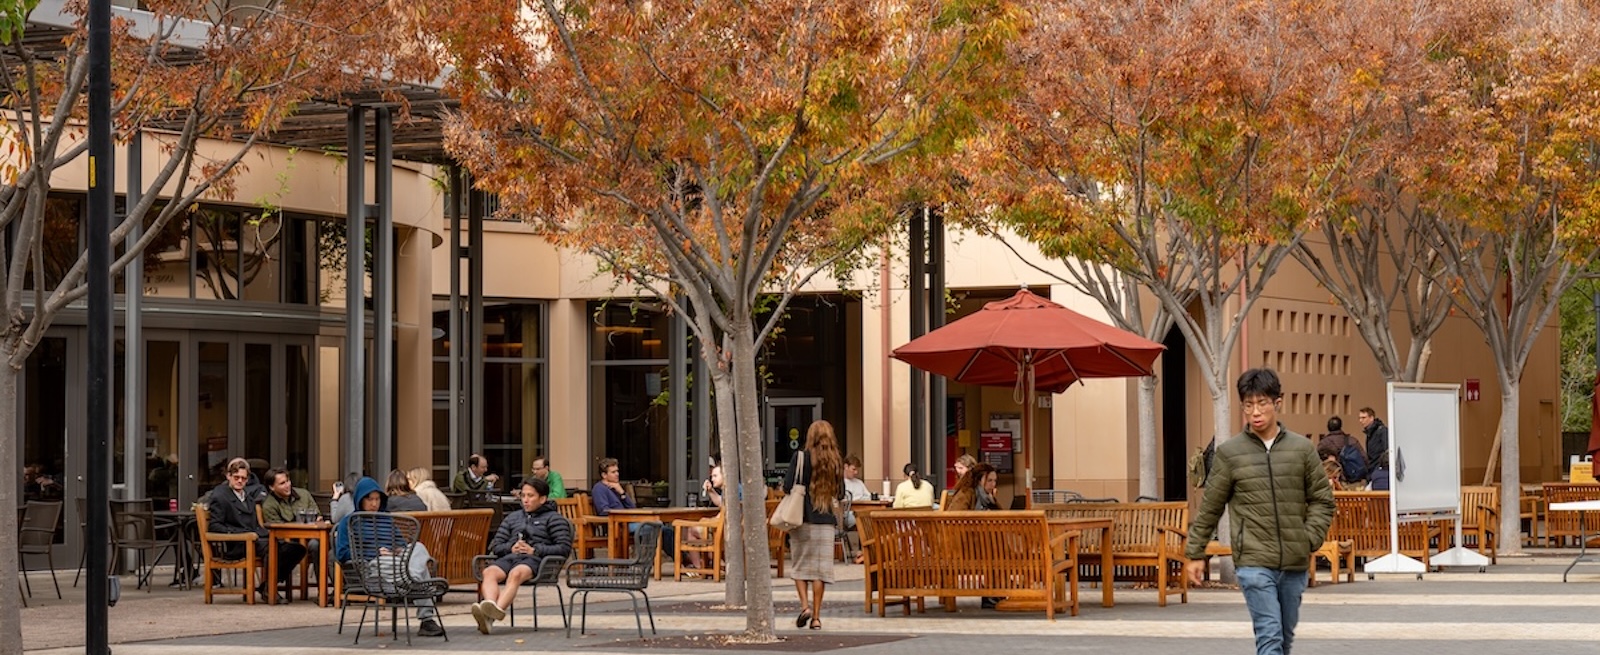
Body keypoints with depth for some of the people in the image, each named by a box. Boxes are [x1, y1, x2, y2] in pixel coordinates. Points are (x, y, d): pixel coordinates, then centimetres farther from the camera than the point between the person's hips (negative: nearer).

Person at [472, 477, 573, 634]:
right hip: (510, 557, 5)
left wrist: (535, 550, -8)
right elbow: (495, 546, 27)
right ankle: (490, 605, -59)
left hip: (535, 560, -5)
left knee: (516, 573, -40)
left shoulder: (553, 518, 17)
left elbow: (564, 548, 3)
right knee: (489, 572, -32)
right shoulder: (513, 518, 33)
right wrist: (510, 548, 3)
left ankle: (497, 610, -65)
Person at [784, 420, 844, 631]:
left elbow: (788, 486, -7)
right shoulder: (836, 463, 3)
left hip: (802, 519, -2)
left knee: (800, 564, 10)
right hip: (826, 521, 2)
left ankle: (805, 605, -9)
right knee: (820, 568, 3)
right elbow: (840, 494, 9)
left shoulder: (800, 457, -5)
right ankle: (816, 617, 3)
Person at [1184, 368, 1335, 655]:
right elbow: (1209, 507, 7)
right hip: (1254, 563, -3)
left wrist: (1309, 540, -3)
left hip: (1295, 564, 3)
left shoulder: (1301, 448, 4)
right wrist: (1195, 553, 9)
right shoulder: (1229, 453, 0)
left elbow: (1322, 500, 10)